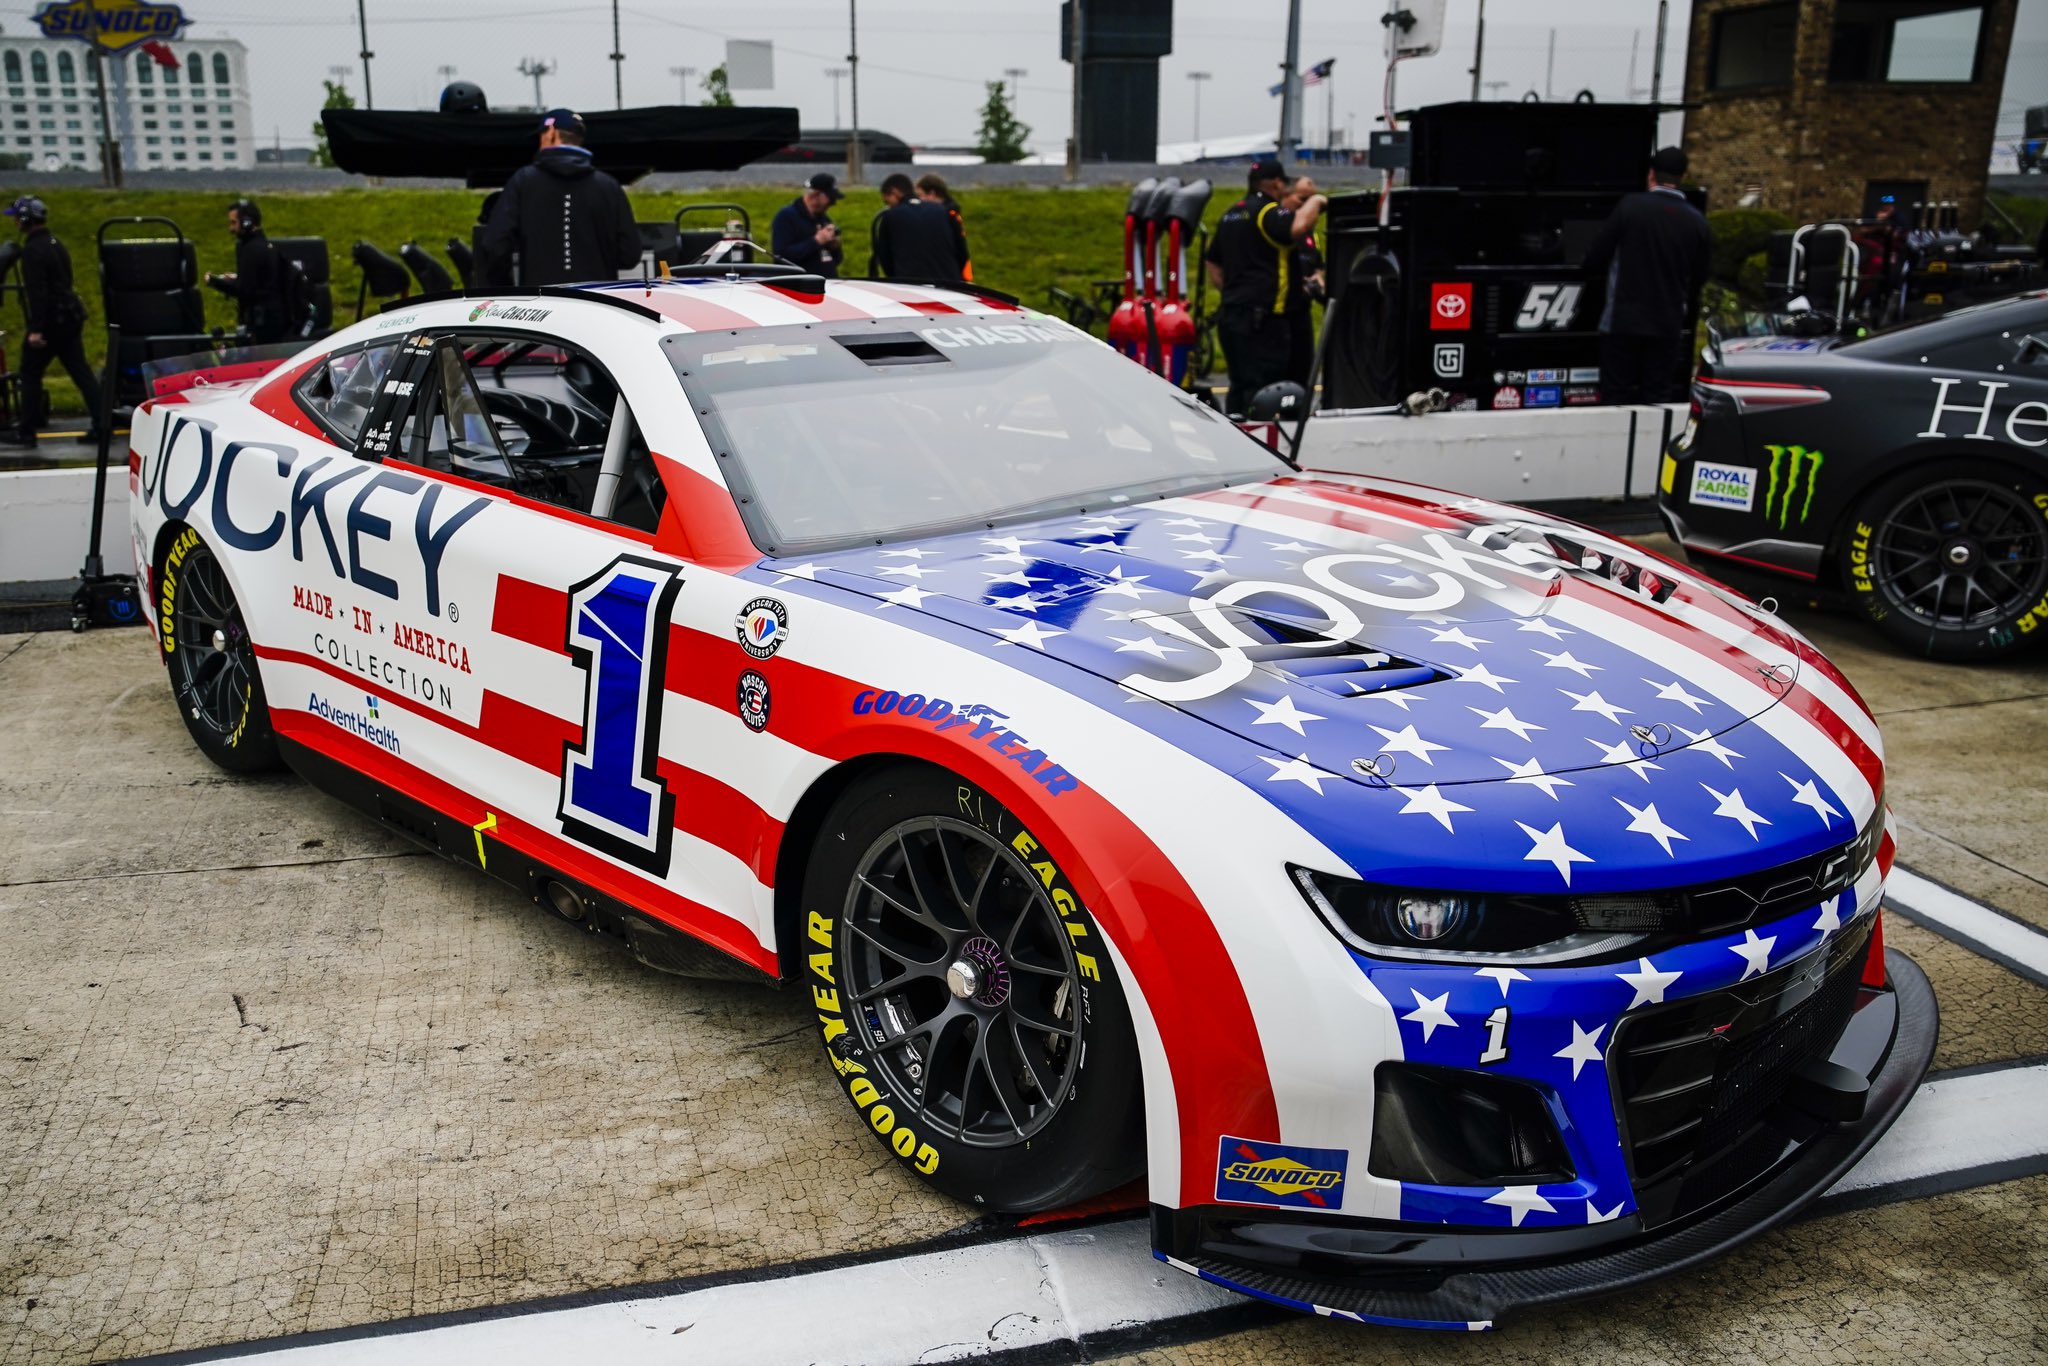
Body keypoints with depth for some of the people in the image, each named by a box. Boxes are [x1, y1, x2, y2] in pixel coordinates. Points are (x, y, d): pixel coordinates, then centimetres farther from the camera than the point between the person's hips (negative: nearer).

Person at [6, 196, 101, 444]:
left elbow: (37, 292, -21)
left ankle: (27, 431, 6)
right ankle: (101, 425, 2)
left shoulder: (33, 250, -15)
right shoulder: (55, 244, 14)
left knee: (30, 373, 2)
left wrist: (36, 329, -23)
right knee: (81, 370, 7)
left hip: (50, 320, -8)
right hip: (70, 317, 8)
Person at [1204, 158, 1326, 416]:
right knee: (1262, 386, -10)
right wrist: (1314, 202, -10)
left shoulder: (1230, 214, 20)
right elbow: (1297, 227, -28)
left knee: (1240, 384, 15)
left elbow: (1214, 265, 26)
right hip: (1262, 316, -9)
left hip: (1230, 313, 9)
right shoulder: (1269, 211, -8)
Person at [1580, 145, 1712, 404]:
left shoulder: (1630, 206, -8)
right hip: (1668, 325, 3)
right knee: (1657, 400, 7)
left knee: (1616, 398, 2)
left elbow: (1595, 257, -5)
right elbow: (1699, 278, 9)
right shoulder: (1696, 221, 2)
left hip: (1623, 320, -3)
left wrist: (1595, 273, 17)